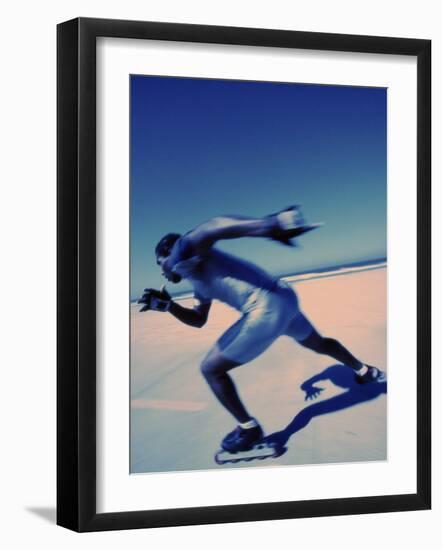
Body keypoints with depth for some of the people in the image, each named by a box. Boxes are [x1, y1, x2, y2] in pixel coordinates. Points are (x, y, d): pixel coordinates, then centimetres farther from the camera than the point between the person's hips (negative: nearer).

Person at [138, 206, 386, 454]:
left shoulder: (182, 252, -4)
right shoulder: (199, 276, 26)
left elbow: (210, 229, -27)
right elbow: (199, 319, 37)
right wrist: (166, 304, 21)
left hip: (267, 310, -10)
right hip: (285, 298, 10)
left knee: (211, 369, 3)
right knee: (319, 343, 38)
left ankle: (249, 429, 13)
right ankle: (365, 371, 58)